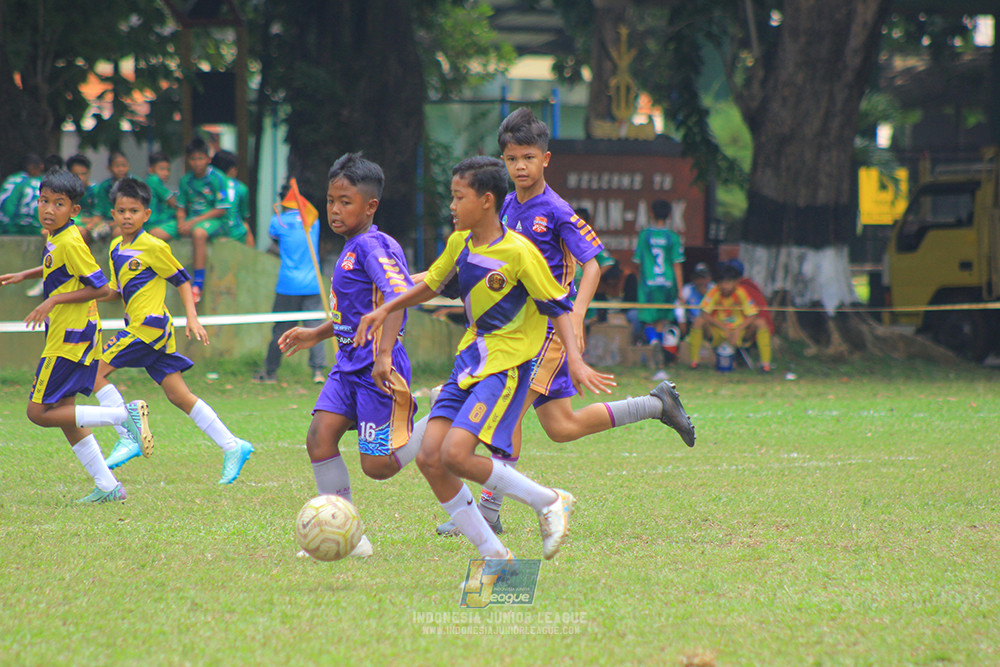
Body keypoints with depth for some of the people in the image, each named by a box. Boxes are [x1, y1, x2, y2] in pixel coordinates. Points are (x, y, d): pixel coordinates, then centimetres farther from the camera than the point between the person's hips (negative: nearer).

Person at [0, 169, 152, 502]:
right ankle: (108, 486, 15)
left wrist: (53, 301, -21)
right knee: (63, 413, 13)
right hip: (66, 337, 10)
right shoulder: (56, 238, 9)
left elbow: (101, 287, -20)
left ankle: (126, 413, -11)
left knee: (40, 412, -7)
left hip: (71, 340, -10)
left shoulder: (70, 243, -19)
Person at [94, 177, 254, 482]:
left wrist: (192, 318, -10)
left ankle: (129, 439, -7)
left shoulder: (153, 247, -8)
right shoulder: (116, 249, 16)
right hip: (138, 327, 8)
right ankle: (232, 447, 6)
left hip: (150, 324, -8)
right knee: (179, 396, 5)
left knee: (96, 372, -10)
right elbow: (116, 291, 24)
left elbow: (182, 280, -4)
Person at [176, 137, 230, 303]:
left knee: (198, 232, -40)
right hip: (192, 219, 6)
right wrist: (181, 222, -10)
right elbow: (181, 208, 14)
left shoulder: (217, 179, -8)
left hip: (214, 220, -6)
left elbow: (221, 210, -12)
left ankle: (199, 283, -36)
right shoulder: (185, 180, 9)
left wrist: (194, 221, -16)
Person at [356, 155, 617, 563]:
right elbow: (433, 283, 25)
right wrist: (385, 310, 20)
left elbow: (558, 307, -12)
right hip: (469, 360, 8)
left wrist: (575, 360, -23)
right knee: (429, 458, -4)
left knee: (455, 454, -22)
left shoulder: (518, 252, -15)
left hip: (506, 365, -8)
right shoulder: (459, 244, 6)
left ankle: (549, 502, -4)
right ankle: (493, 554, 4)